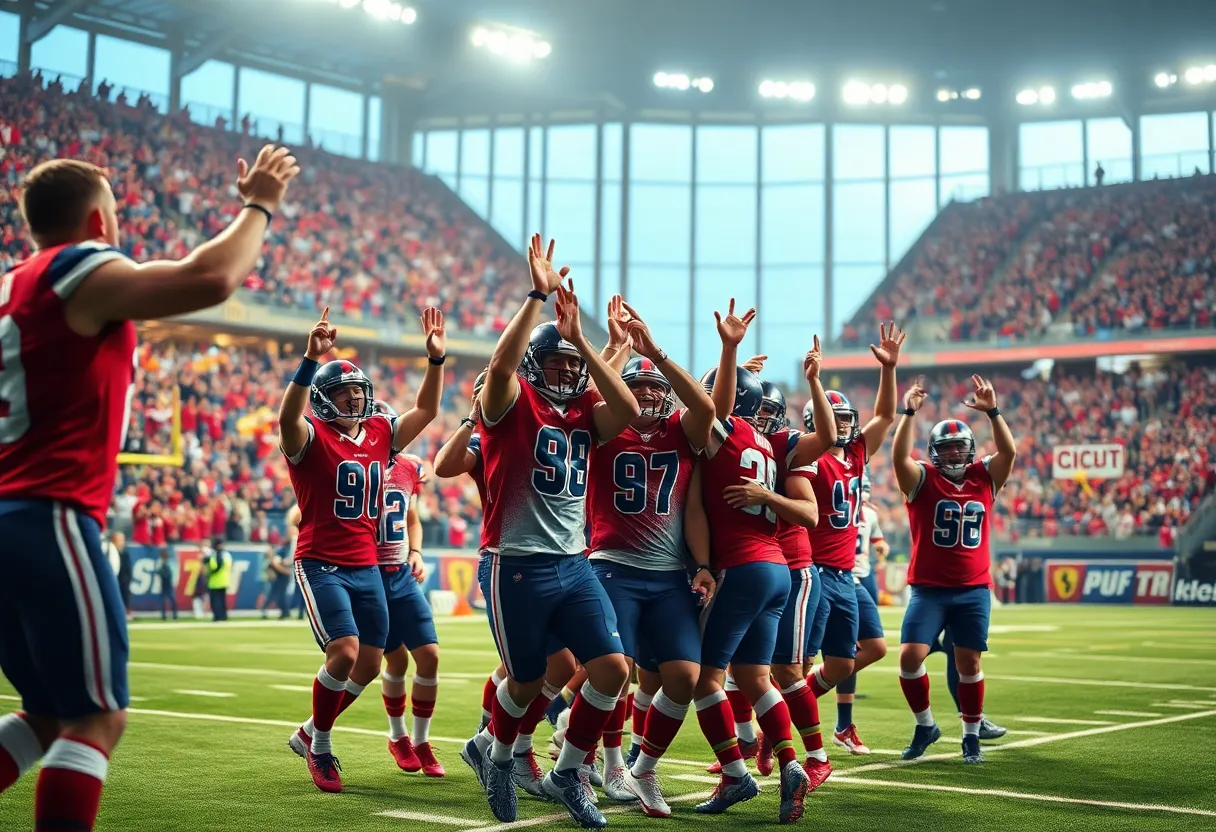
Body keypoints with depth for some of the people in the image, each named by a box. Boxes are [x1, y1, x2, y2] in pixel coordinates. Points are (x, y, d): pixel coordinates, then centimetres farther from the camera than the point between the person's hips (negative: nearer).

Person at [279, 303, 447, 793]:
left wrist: (435, 358, -1)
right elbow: (287, 416, -31)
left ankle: (310, 733, 31)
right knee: (344, 652, -19)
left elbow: (425, 410, 13)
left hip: (367, 568, 7)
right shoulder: (310, 437, -9)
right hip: (321, 565, -6)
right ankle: (319, 748, 5)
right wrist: (311, 360, -45)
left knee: (369, 665, 7)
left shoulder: (379, 434, 8)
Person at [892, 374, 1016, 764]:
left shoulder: (984, 478, 7)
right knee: (910, 657, -9)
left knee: (969, 661, 6)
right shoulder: (922, 480, -1)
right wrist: (909, 413, -28)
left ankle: (971, 735, 21)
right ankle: (925, 726, 13)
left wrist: (992, 410, -18)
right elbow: (899, 457, -19)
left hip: (974, 590, 2)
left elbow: (1009, 452, -7)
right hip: (929, 589, -2)